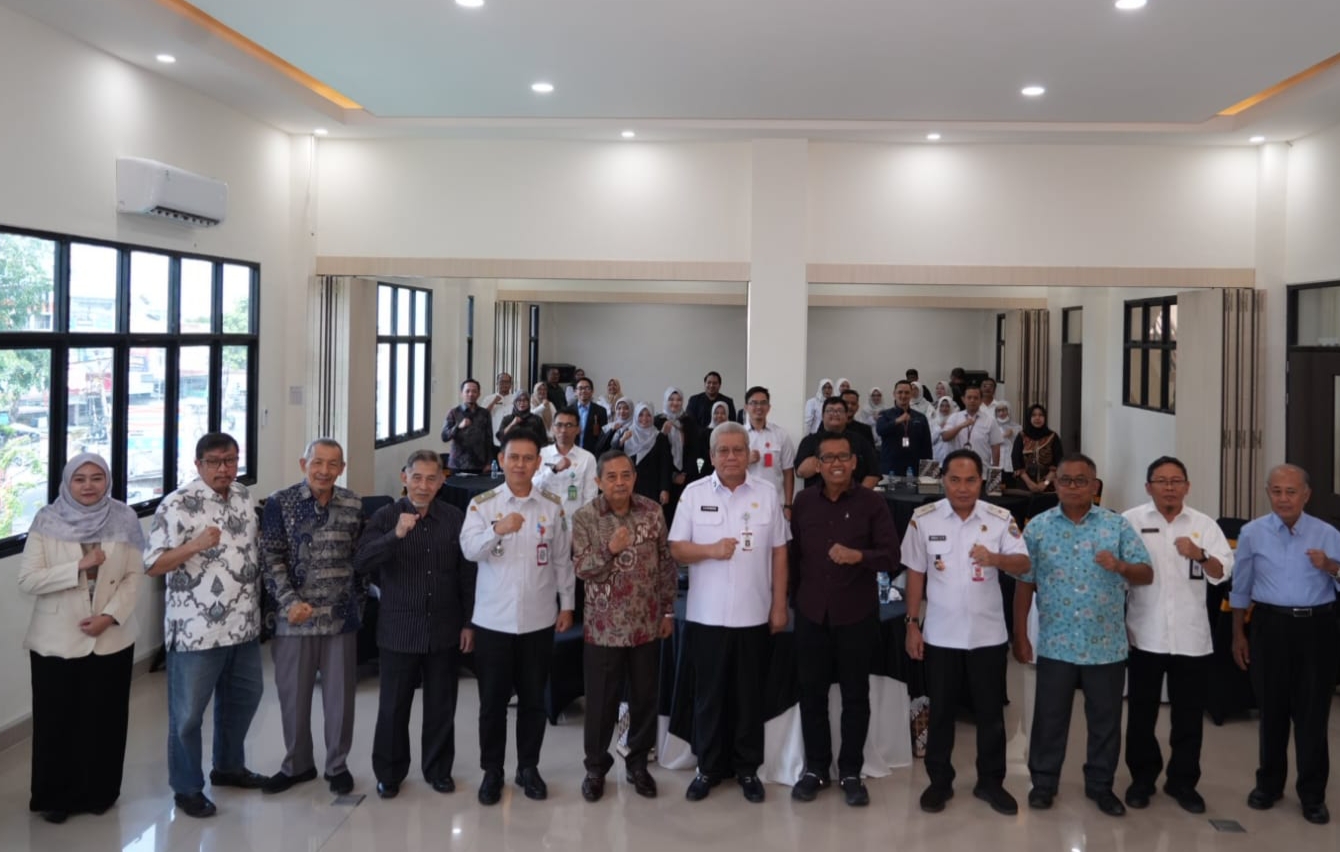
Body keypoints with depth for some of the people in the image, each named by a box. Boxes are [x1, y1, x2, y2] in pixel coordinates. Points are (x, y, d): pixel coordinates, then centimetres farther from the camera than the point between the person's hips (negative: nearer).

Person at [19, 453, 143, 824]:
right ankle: (54, 797, 23)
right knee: (57, 719, 7)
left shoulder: (124, 519, -1)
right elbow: (28, 580, -10)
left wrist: (109, 616, -14)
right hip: (56, 638, -1)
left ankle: (99, 792, 25)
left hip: (111, 638, 1)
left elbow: (134, 576, -2)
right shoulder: (46, 521, -5)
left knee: (104, 718, 9)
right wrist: (79, 567, -20)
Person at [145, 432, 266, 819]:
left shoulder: (243, 496, 6)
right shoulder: (177, 504, -15)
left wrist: (259, 602, 12)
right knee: (188, 712, 7)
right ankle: (187, 787, 22)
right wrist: (195, 545, -29)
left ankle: (229, 766, 40)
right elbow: (152, 565, -16)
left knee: (243, 696, 20)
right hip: (196, 628, -7)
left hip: (243, 624, 7)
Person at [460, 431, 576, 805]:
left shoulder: (553, 505, 2)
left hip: (538, 619, 1)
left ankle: (528, 767, 25)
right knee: (492, 699, 7)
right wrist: (497, 529, -34)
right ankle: (491, 771, 21)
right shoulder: (482, 504, -3)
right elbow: (469, 550, -16)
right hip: (492, 619, -1)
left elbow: (562, 559, 7)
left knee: (533, 699, 11)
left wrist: (566, 603, 6)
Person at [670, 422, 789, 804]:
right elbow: (676, 549, -1)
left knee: (749, 696, 10)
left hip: (753, 615, 1)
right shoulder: (694, 494, -1)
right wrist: (710, 550, -19)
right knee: (708, 694, 10)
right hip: (706, 615, 0)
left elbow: (778, 553, 4)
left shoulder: (767, 494, 1)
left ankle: (747, 768, 24)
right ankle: (708, 766, 24)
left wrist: (779, 605, 1)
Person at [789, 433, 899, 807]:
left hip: (857, 615, -2)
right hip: (811, 614, 2)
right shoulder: (804, 501, 4)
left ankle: (850, 772, 21)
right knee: (812, 693, 9)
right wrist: (794, 593, 11)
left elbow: (892, 555, -10)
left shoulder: (871, 502, -6)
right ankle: (815, 768, 23)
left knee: (855, 695, 8)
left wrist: (859, 556, -27)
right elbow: (793, 552, 10)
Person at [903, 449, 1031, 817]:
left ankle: (990, 781, 26)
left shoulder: (1001, 519, -5)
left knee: (991, 711, 11)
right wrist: (912, 624, 0)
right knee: (941, 711, 10)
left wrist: (995, 558, -34)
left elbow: (1023, 565, -13)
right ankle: (939, 781, 24)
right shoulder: (923, 519, -5)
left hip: (988, 634, 1)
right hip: (940, 634, 0)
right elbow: (916, 575, 1)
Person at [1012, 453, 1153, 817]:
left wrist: (1120, 566, -23)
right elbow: (1024, 584, 3)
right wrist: (1020, 636, 1)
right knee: (1049, 717, 9)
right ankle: (1043, 782, 24)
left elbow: (1147, 575, -2)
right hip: (1055, 645, 0)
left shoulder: (1118, 525, 0)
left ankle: (1100, 784, 27)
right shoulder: (1038, 527, 1)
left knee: (1106, 720, 11)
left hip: (1106, 646, 0)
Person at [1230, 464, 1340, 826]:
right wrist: (1238, 634, 9)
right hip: (1271, 624, 0)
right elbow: (1240, 588, 9)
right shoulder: (1252, 533, 2)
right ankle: (1269, 784, 25)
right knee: (1272, 708, 10)